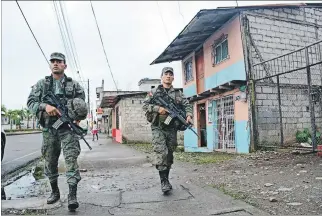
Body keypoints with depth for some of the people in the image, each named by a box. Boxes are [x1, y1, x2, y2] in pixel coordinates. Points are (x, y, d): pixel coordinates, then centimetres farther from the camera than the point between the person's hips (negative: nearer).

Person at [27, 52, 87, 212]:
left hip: (67, 127, -2)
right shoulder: (41, 84, 10)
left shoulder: (74, 85, 7)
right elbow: (30, 102, 2)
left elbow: (82, 106, 7)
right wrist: (45, 106, -17)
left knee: (71, 159, -11)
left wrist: (78, 116, -13)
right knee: (50, 161, 11)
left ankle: (72, 195, -10)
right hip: (48, 128, 3)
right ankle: (54, 191, 29)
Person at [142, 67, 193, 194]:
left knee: (169, 155, 8)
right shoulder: (154, 92, 6)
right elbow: (145, 106, 0)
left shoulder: (178, 93, 12)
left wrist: (189, 115, -14)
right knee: (161, 153, -14)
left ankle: (166, 179, 22)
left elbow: (187, 105, 6)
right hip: (158, 128, -3)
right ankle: (164, 181, -6)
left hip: (172, 128, 3)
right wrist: (157, 108, -16)